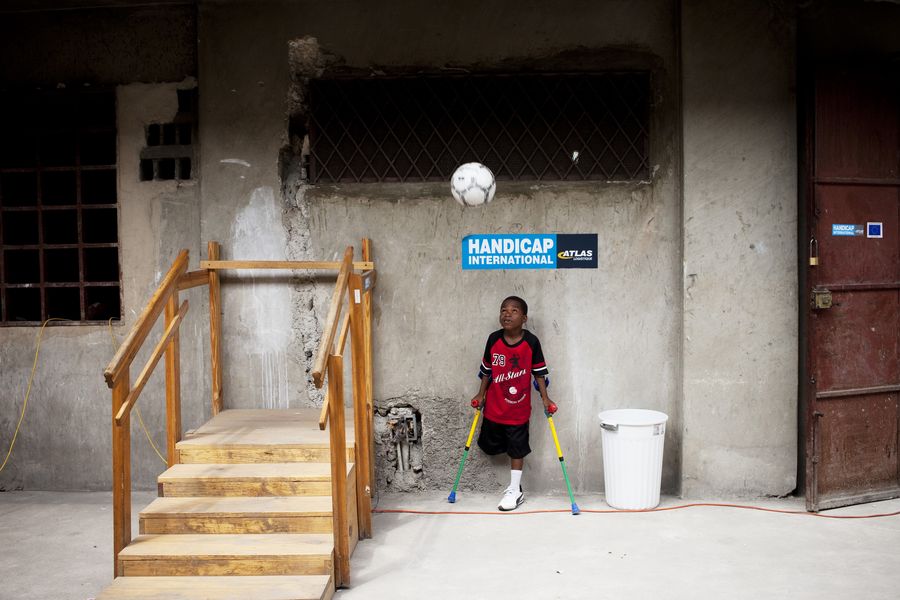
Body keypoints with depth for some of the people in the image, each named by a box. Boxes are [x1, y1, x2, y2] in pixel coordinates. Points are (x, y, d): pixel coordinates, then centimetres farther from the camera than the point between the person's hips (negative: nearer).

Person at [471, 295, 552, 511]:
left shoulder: (531, 342, -14)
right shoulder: (493, 339, -7)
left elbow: (539, 372, -4)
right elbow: (486, 369, 5)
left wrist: (545, 398, -6)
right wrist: (480, 395, 8)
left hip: (519, 407, -3)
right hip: (494, 406, 3)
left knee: (516, 448, 7)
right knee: (490, 445, 12)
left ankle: (514, 491, 21)